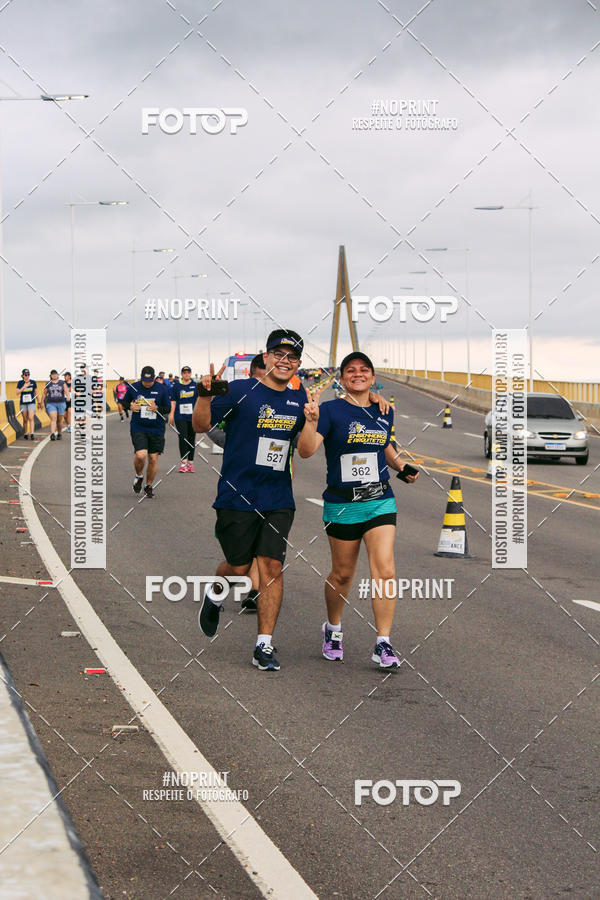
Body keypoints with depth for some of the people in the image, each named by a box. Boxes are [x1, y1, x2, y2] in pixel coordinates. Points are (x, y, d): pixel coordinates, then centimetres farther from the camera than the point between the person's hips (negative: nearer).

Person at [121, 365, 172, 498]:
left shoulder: (162, 389, -1)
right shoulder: (133, 387, 0)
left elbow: (168, 409, 4)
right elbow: (124, 401, 15)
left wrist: (157, 408, -15)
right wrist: (130, 406, -7)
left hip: (156, 429, 1)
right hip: (138, 428, -1)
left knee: (153, 459, 3)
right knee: (140, 455, -18)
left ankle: (149, 486, 24)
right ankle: (139, 476, 14)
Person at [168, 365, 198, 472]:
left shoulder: (195, 385, 6)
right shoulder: (176, 385, 3)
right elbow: (173, 401, 4)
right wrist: (171, 415, -2)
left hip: (193, 416, 2)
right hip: (180, 416, -2)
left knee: (191, 439, 7)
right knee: (182, 437, -13)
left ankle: (190, 462, 14)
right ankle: (183, 462, -15)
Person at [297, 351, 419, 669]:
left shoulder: (385, 412, 9)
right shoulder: (331, 410, -7)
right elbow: (306, 451, -19)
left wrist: (402, 467, 11)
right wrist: (311, 420, -35)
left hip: (380, 502, 3)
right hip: (341, 505, -3)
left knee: (385, 570, -11)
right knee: (342, 574, 9)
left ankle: (383, 645, -7)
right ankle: (333, 629, 35)